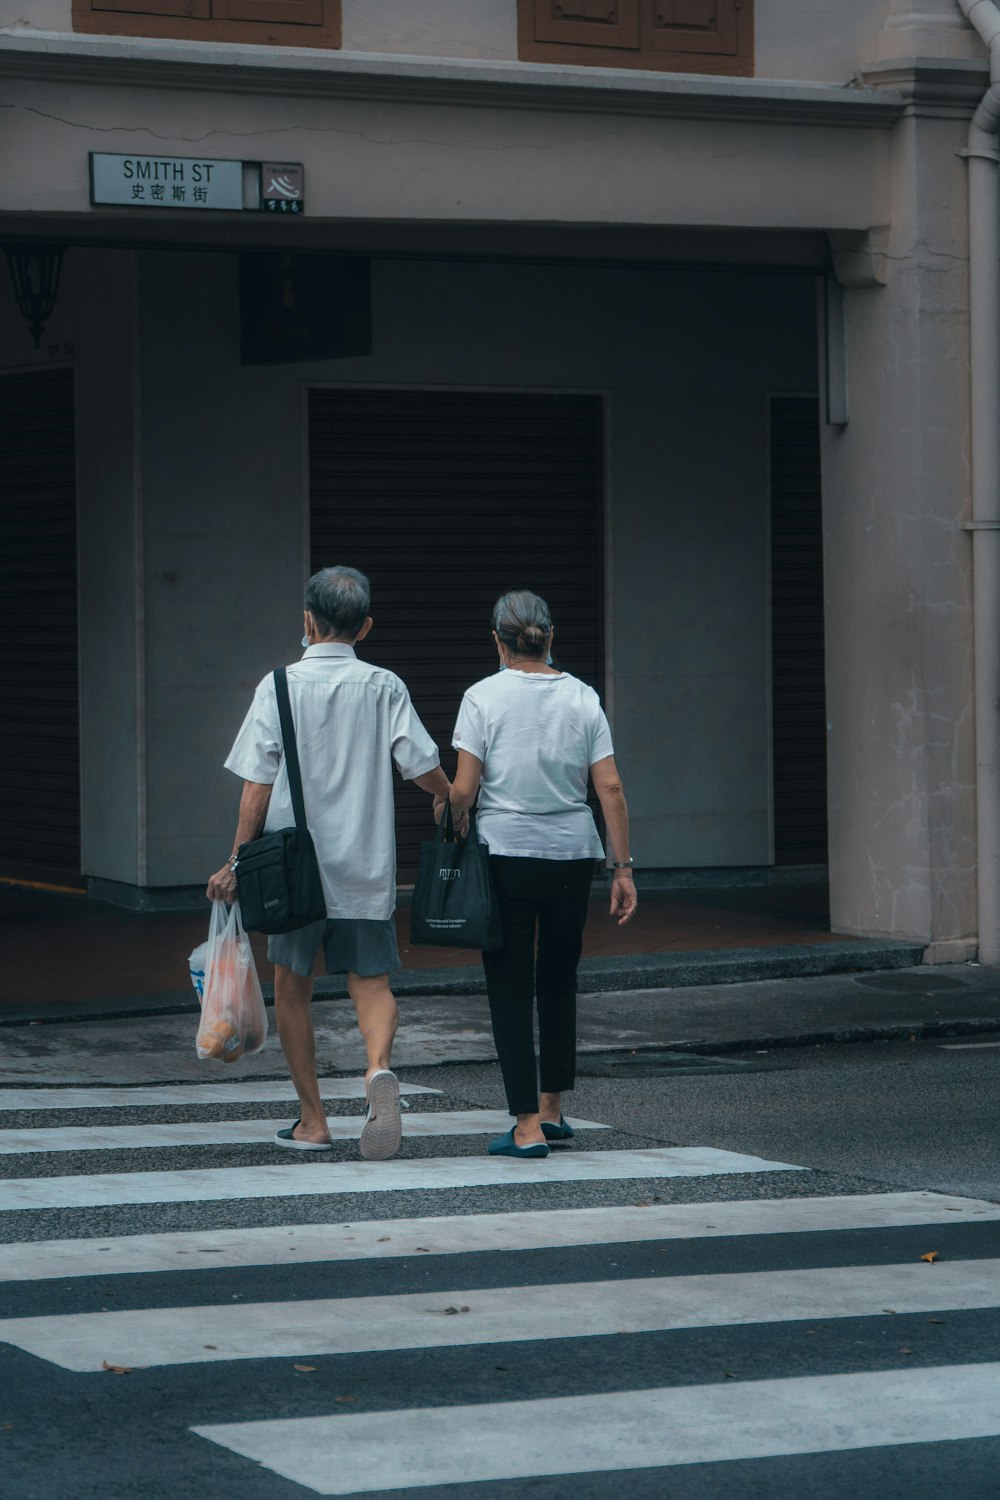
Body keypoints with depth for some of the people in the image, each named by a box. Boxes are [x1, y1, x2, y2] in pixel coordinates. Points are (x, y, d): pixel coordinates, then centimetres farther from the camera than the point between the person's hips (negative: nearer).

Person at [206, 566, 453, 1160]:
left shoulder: (280, 686, -4)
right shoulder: (384, 687, 0)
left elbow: (258, 783, -7)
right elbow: (423, 764, -2)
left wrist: (239, 861, -3)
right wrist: (450, 800, 20)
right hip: (366, 864, 1)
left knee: (293, 984, 13)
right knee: (372, 981, 5)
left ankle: (313, 1120, 14)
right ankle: (380, 1067, -26)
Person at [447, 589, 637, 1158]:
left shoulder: (484, 696, -6)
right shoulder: (582, 697, 2)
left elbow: (463, 791, -11)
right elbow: (611, 788, -2)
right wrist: (624, 867, 3)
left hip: (505, 853, -3)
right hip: (572, 854, 3)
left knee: (511, 989, 2)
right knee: (558, 981, 19)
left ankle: (528, 1127, -3)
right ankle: (552, 1108, 27)